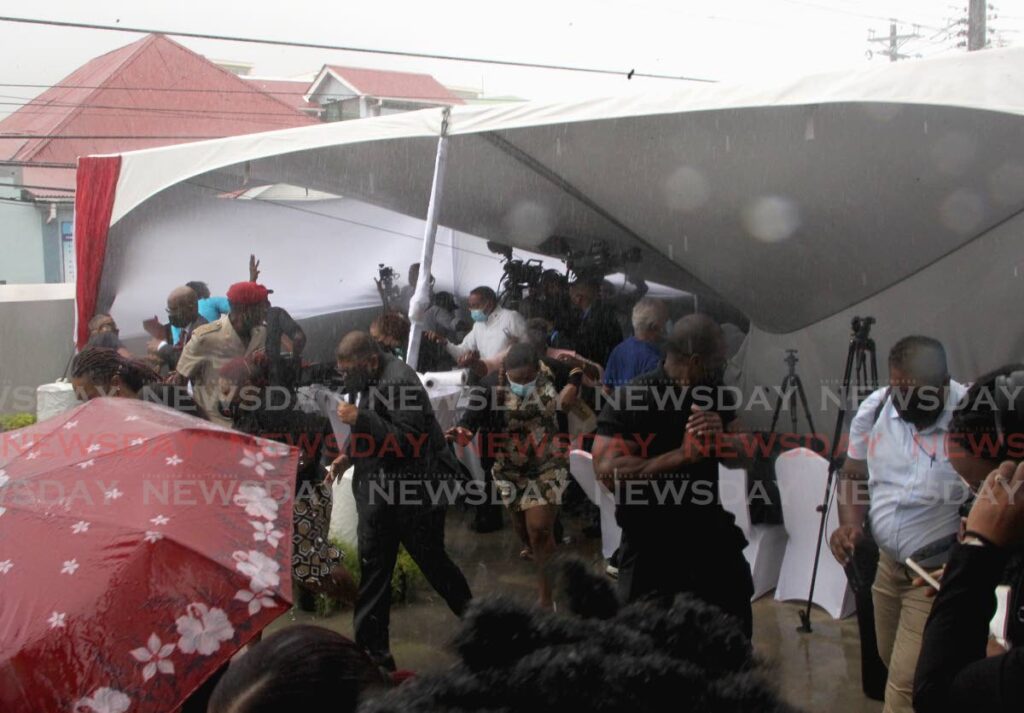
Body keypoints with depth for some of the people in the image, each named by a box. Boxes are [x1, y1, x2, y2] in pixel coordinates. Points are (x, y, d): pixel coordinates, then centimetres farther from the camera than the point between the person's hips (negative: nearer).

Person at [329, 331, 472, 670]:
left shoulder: (399, 382, -22)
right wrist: (349, 455, 8)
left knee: (433, 562, 7)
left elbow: (409, 441, -28)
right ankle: (373, 648, 21)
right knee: (373, 569, 10)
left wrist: (360, 418, -29)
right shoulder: (364, 380, 7)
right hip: (377, 492, 9)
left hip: (412, 490, -8)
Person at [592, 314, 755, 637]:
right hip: (651, 548, -6)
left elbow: (744, 450, 7)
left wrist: (719, 438, -17)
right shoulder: (629, 400, -19)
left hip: (711, 535, 6)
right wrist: (681, 455, -29)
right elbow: (608, 470, -27)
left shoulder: (711, 395, 2)